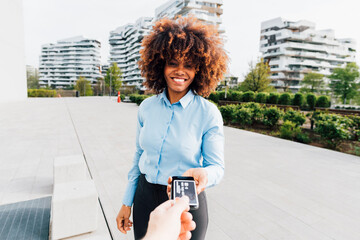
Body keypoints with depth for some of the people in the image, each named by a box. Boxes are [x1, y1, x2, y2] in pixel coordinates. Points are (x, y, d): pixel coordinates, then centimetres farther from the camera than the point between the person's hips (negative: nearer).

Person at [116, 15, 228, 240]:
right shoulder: (147, 107, -3)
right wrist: (127, 203, 9)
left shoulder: (208, 113, -15)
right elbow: (139, 157, 5)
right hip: (145, 198, 4)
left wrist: (204, 175, -34)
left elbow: (217, 166, -10)